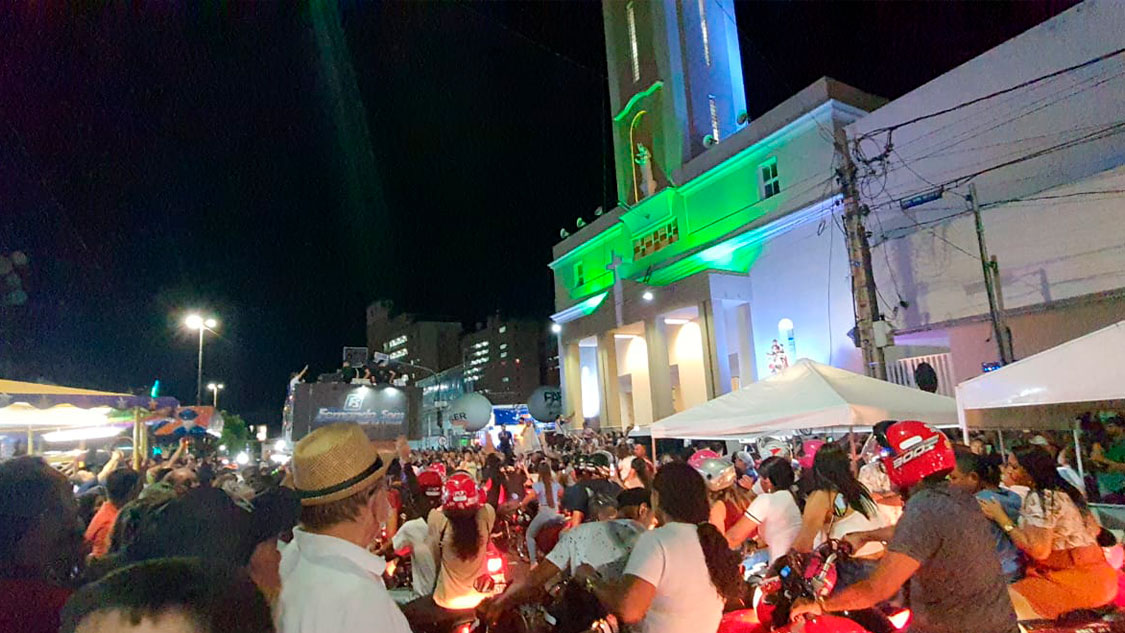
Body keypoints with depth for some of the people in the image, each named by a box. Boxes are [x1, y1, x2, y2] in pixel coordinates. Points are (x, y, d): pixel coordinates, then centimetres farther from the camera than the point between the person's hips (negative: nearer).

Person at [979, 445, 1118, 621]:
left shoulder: (1038, 499, -19)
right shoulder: (1062, 491, 9)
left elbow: (1039, 550, -23)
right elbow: (1094, 529, 18)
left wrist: (1002, 519, -16)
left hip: (1075, 578, -9)